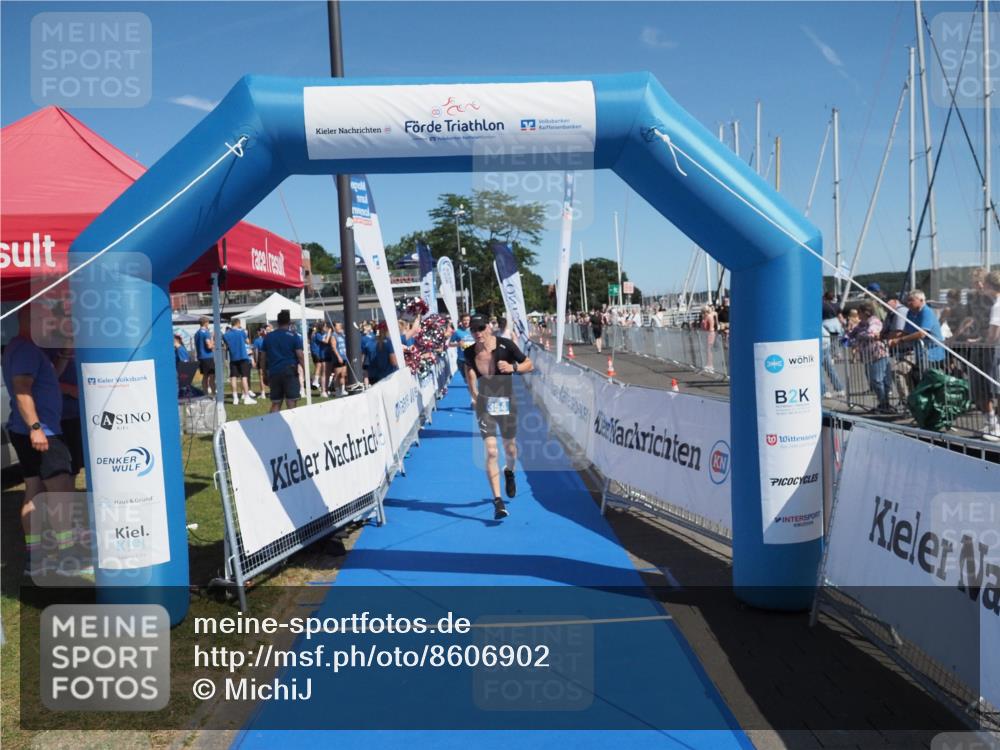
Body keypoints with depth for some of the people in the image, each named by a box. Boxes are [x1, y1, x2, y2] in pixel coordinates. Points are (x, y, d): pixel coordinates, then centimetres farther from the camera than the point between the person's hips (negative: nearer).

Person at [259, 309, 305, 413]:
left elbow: (263, 358, 11)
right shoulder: (294, 336, -1)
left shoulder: (268, 337, 10)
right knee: (291, 403, -3)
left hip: (274, 373, 4)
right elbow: (300, 356, -8)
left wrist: (265, 375, 18)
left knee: (275, 404, 10)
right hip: (290, 372, -4)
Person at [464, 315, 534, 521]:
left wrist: (513, 367, -21)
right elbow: (471, 377, 5)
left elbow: (529, 365, -3)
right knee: (491, 452, -11)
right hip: (485, 406, 0)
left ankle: (509, 472, 52)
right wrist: (477, 397, -9)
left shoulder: (505, 345, -11)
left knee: (510, 448, 15)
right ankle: (497, 500, -7)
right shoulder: (470, 353, -6)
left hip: (507, 403, 0)